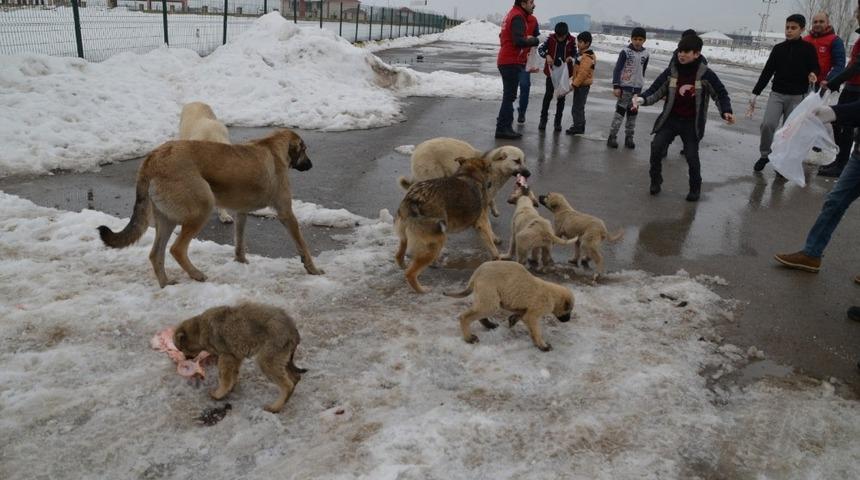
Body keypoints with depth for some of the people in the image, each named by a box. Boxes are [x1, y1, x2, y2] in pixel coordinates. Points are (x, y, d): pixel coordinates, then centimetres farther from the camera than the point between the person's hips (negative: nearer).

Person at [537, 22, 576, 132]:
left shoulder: (571, 40, -8)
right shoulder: (551, 38, -9)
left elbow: (575, 53, 4)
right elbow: (540, 48, -5)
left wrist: (571, 57, -18)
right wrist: (547, 56, -23)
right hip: (551, 70, -1)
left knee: (561, 97, 7)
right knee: (548, 95, 2)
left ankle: (558, 121, 16)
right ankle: (543, 119, 14)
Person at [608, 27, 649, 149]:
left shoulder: (645, 54, 3)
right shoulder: (625, 52, -9)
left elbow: (643, 71, 14)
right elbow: (617, 69, -9)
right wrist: (616, 86, -14)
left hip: (637, 88, 4)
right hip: (625, 87, -4)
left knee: (632, 114, 9)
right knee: (620, 112, -5)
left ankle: (629, 137, 16)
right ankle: (612, 137, -1)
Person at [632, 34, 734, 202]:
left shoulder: (705, 74, -11)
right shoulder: (671, 71, -6)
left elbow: (721, 94, -1)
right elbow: (656, 90, -1)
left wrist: (726, 111, -16)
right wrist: (642, 99, -20)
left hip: (692, 123, -2)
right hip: (671, 118, 2)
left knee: (691, 155, -3)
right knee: (656, 147, -12)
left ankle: (695, 188, 20)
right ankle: (655, 180, 10)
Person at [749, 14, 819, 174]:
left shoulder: (808, 48, -1)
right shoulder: (778, 48, 5)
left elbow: (815, 68, 5)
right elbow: (767, 72, 5)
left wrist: (813, 74, -20)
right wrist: (755, 93, 0)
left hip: (797, 97, -1)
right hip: (777, 94, 1)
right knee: (767, 124, -15)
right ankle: (764, 155, 6)